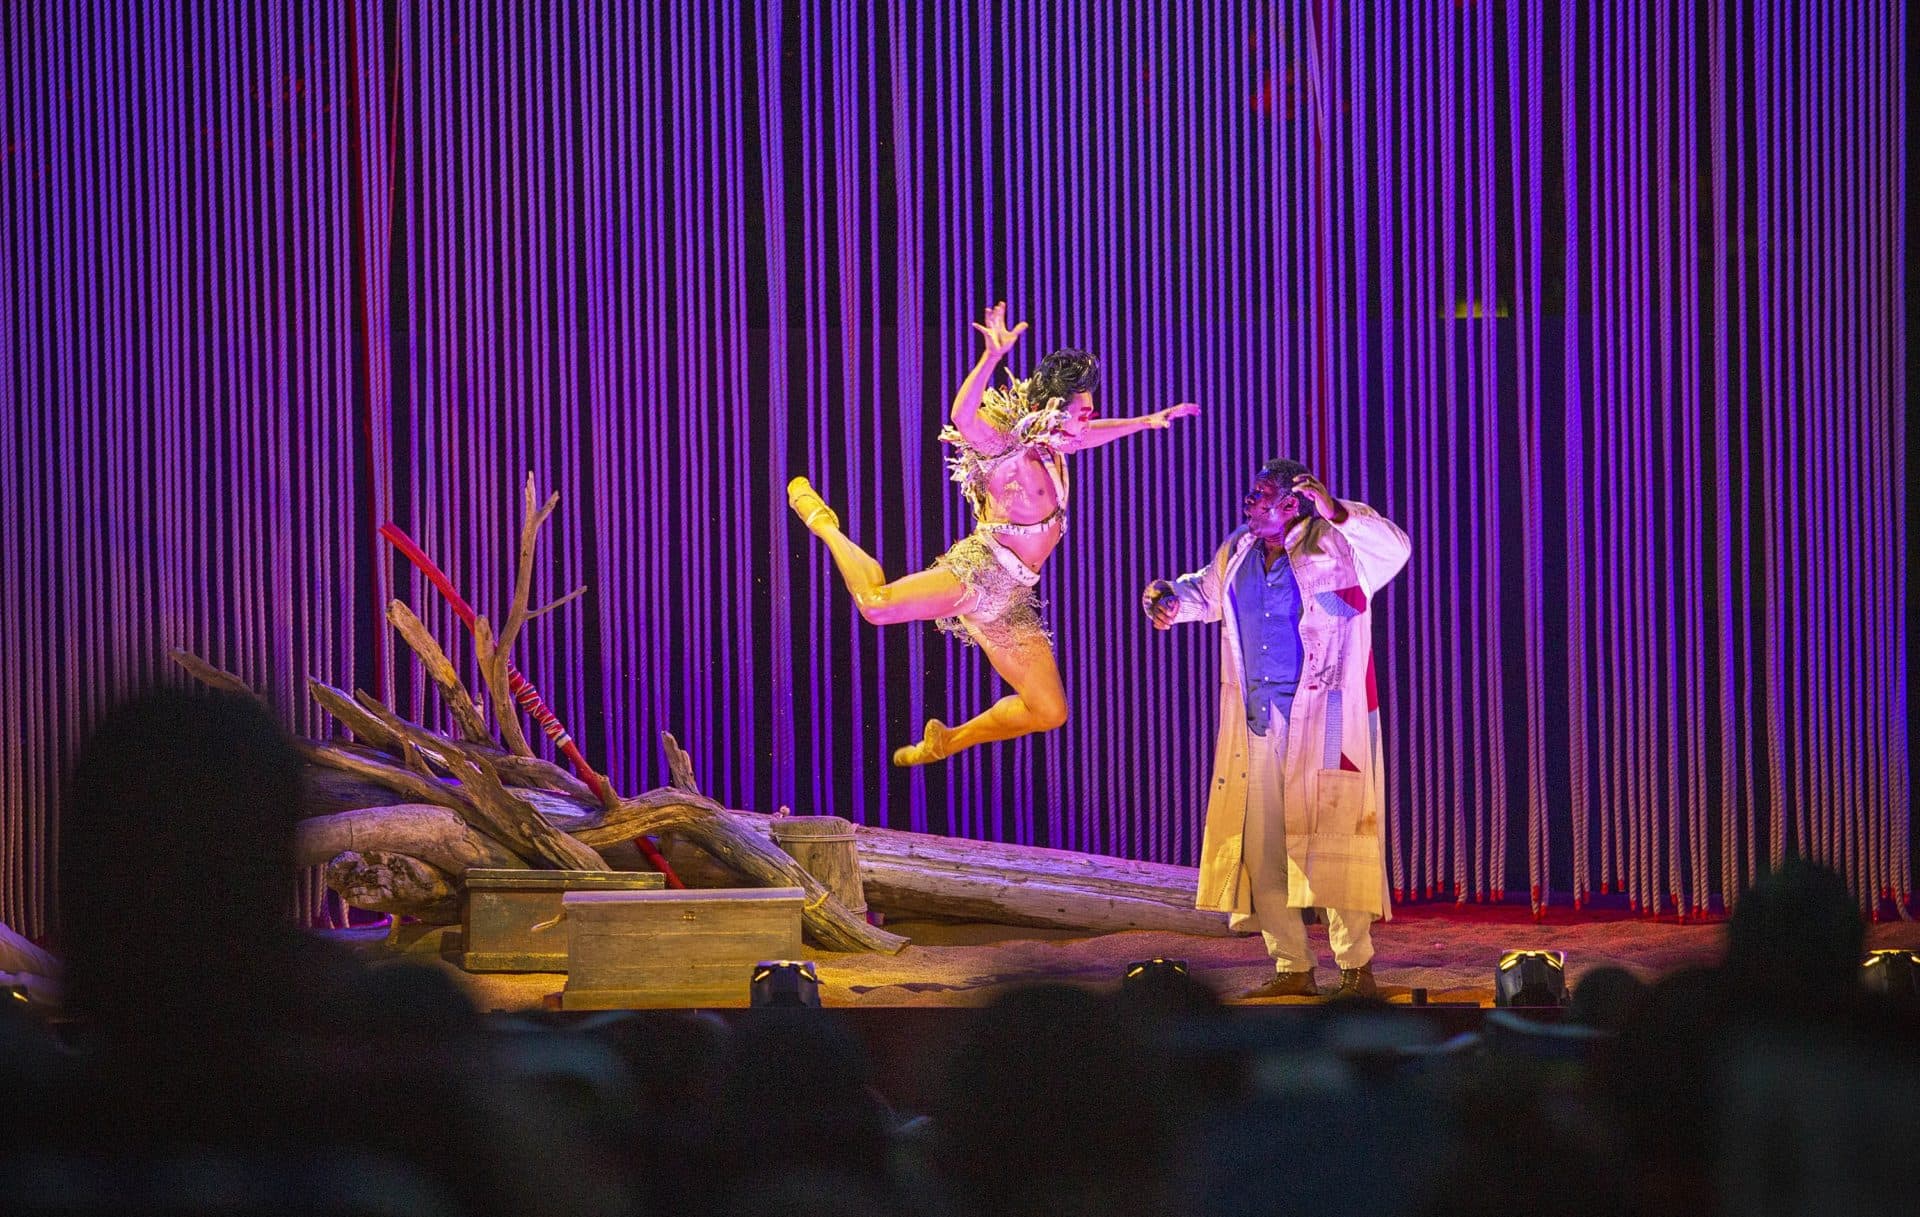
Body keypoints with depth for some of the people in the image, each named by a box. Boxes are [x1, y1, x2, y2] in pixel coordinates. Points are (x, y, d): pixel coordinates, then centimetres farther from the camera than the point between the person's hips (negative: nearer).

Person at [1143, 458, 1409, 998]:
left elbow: (1393, 548, -24)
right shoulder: (1239, 553, 11)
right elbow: (1205, 591, 30)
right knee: (1259, 847, 6)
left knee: (1330, 841, -8)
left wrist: (1337, 513, -36)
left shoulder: (1334, 549, -7)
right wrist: (1168, 596, 9)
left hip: (1322, 720, -7)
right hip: (1258, 723, 7)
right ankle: (1293, 969, 15)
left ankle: (1357, 969, 0)